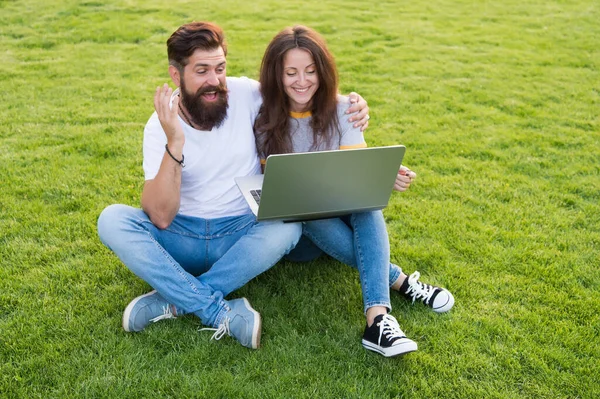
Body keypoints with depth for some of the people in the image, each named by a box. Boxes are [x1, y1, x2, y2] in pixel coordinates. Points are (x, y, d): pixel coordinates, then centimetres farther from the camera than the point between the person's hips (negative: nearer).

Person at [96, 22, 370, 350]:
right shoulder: (160, 125, -9)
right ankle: (221, 313, -33)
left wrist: (352, 104, -15)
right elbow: (160, 217, -19)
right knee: (112, 219, -25)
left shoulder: (245, 94, -8)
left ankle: (172, 299, -26)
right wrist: (174, 144, -31)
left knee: (287, 226, -32)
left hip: (241, 236, 0)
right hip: (182, 238, 1)